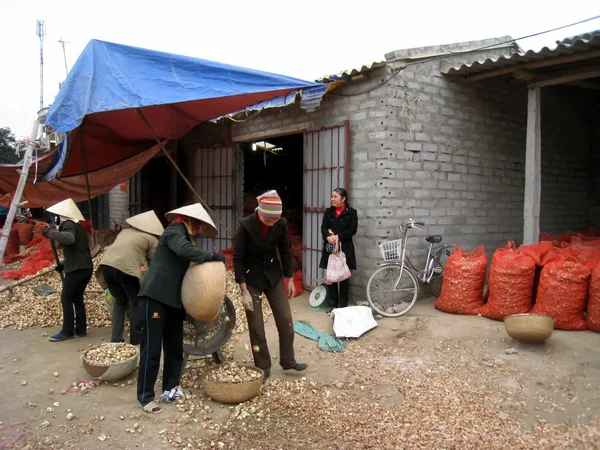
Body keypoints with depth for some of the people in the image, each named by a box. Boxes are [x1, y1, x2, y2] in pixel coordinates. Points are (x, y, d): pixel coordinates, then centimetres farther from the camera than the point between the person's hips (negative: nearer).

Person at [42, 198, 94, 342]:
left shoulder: (68, 225, -8)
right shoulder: (77, 226, 22)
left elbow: (69, 238, -32)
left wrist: (51, 233, -22)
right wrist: (63, 264, 25)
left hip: (76, 269, -9)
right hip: (86, 267, 9)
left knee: (66, 299, -1)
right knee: (77, 298, 15)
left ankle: (67, 331, 3)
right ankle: (81, 329, 17)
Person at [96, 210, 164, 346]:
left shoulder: (125, 231, 29)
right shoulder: (152, 239, 9)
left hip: (107, 265, 6)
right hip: (126, 269, -6)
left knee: (120, 301, 23)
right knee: (136, 303, 14)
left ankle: (115, 339, 21)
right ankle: (136, 339, 21)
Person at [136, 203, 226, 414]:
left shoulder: (185, 236, 19)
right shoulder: (175, 231, -8)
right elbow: (184, 250, -29)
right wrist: (212, 256, -22)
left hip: (174, 299, 9)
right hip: (156, 296, -9)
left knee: (175, 347, 11)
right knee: (152, 348, -5)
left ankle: (170, 388, 22)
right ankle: (145, 396, 4)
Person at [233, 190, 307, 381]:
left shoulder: (281, 224, -12)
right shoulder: (245, 225, -22)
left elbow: (285, 252, 2)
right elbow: (238, 258, -18)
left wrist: (290, 279, 4)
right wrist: (244, 291, -19)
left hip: (273, 276, 3)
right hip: (252, 279, -3)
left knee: (286, 319, 6)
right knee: (256, 327, 3)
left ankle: (288, 360, 23)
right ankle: (263, 368, 18)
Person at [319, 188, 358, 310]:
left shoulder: (351, 212, 0)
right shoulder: (328, 212, 11)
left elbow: (353, 229, -9)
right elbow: (323, 227, 2)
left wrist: (338, 236, -20)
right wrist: (328, 237, -19)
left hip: (345, 248, -3)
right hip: (330, 248, 3)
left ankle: (343, 306, 11)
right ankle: (332, 305, 15)